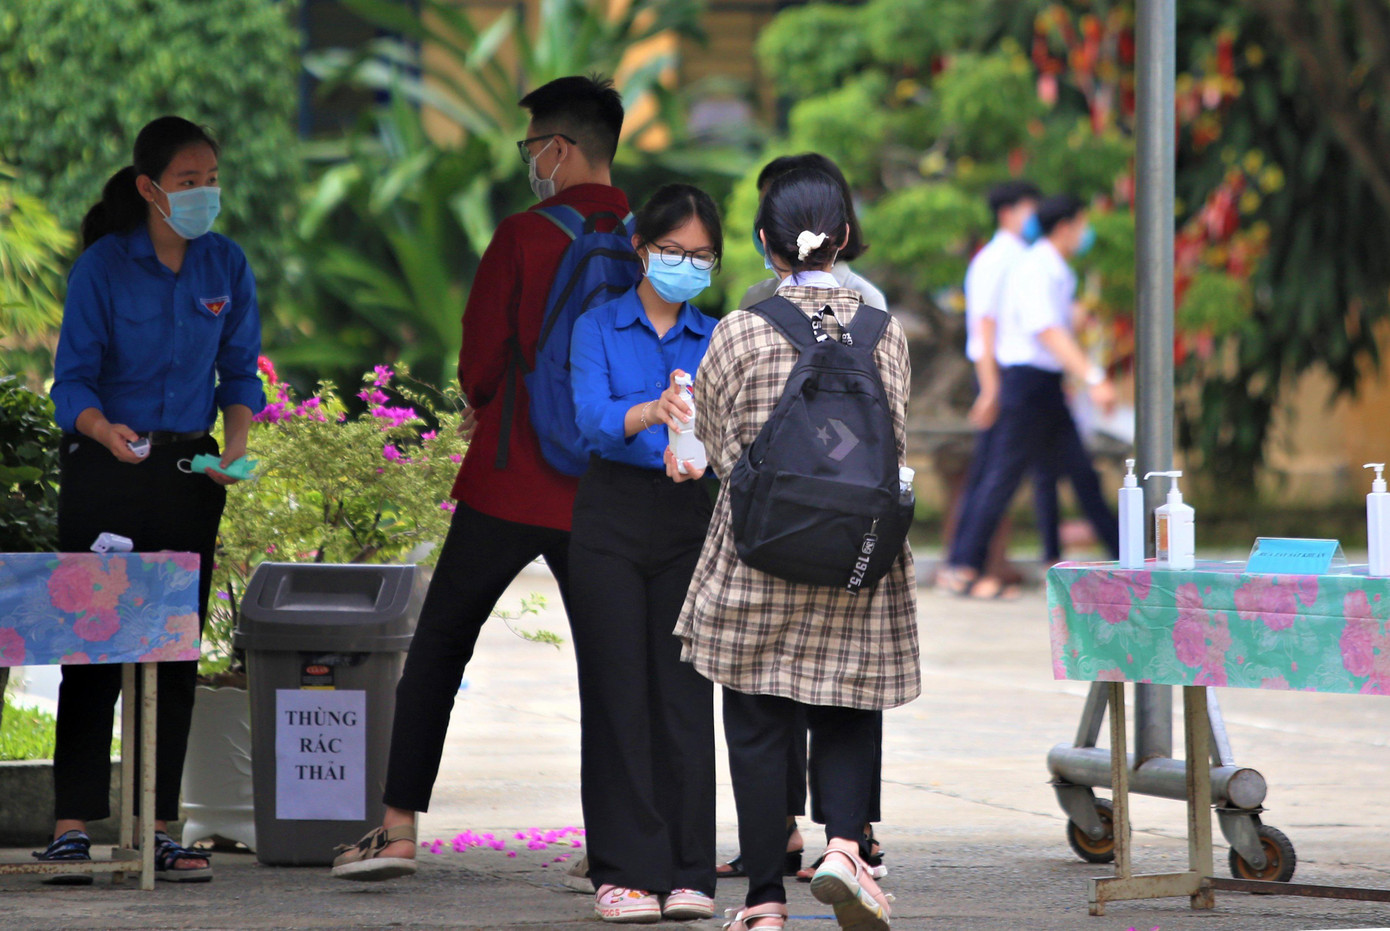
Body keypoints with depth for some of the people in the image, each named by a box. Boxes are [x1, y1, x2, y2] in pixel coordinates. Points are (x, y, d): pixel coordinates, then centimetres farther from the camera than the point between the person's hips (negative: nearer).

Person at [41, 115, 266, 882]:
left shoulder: (226, 266, 4)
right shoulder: (103, 267, -8)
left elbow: (240, 372, 10)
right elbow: (73, 379, -10)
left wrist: (237, 442, -8)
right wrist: (103, 430, -31)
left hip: (189, 471, 4)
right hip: (105, 472, -4)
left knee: (175, 650, 3)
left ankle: (156, 831, 7)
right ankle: (71, 827, -5)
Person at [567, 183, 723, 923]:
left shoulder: (715, 339, 9)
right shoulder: (599, 329, 1)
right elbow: (593, 417, -15)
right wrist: (651, 412, -36)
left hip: (688, 521, 2)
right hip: (613, 518, -2)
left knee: (684, 693, 0)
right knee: (619, 694, -2)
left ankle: (687, 873, 4)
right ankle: (625, 872, 1)